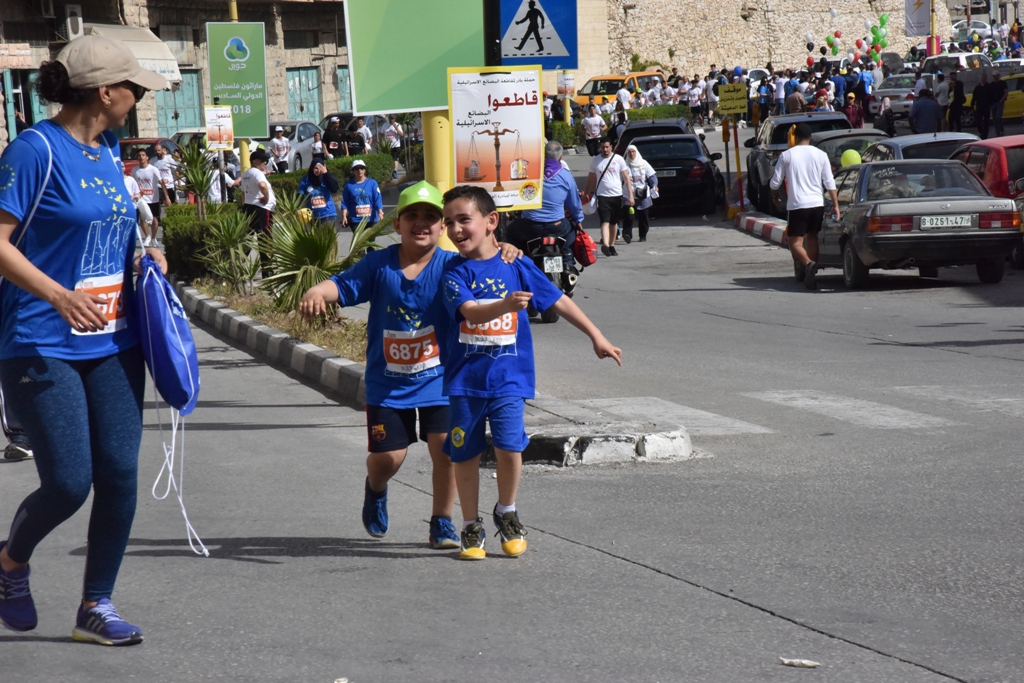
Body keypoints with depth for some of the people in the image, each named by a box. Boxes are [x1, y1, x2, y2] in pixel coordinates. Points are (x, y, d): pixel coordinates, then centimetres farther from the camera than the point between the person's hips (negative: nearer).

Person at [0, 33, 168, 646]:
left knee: (120, 474, 1)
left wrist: (145, 257, 7)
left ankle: (97, 607, 13)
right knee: (68, 483, -9)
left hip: (113, 342, 7)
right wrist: (58, 295, -26)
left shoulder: (109, 152, 11)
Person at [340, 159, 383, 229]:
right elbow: (345, 203, 4)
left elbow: (378, 199, -4)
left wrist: (380, 212, -17)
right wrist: (344, 216, -5)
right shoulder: (349, 185, 3)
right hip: (356, 220, 0)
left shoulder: (372, 183, 2)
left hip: (371, 219, 1)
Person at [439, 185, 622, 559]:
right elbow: (469, 311, -19)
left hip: (508, 377, -1)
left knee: (509, 447, -13)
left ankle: (507, 514, 13)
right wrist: (505, 305, -38)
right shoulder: (455, 272, -1)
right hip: (465, 377, 1)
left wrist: (597, 337, 12)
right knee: (465, 454, 5)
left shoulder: (516, 267, 2)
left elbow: (559, 301, 10)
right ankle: (471, 527, 22)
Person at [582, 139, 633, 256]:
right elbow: (591, 178, 14)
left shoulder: (618, 159, 2)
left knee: (614, 223, 11)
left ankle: (612, 246, 22)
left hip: (617, 195, 1)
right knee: (605, 222, -15)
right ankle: (605, 245, -31)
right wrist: (585, 193, 11)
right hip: (602, 196, -1)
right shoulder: (595, 161, 6)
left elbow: (626, 178, 1)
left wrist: (630, 195, -6)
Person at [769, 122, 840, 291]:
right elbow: (829, 182, 3)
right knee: (812, 238, 17)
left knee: (795, 242, -3)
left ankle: (808, 263, -29)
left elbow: (775, 182, -1)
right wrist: (835, 205, 7)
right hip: (817, 203, 4)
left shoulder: (786, 155, -3)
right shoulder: (821, 155, 5)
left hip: (797, 204, -4)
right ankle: (812, 273, 17)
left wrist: (774, 196, 20)